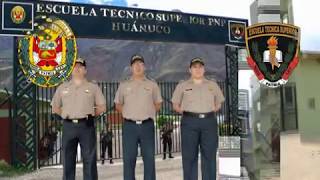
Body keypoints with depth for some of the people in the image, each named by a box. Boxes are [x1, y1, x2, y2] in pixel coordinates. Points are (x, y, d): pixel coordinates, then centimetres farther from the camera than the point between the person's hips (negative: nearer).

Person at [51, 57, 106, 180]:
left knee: (89, 160, 1)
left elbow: (102, 107, 7)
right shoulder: (62, 87, 12)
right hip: (68, 126, 2)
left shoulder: (93, 87, 7)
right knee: (68, 160, 7)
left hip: (86, 126, -2)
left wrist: (90, 114, -1)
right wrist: (65, 114, 5)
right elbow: (55, 107, 16)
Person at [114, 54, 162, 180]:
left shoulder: (152, 85, 7)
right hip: (129, 126, 0)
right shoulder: (124, 85, 7)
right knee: (129, 158, 5)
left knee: (149, 158, 4)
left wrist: (148, 113, 4)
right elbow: (118, 105, 14)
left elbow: (158, 104, 14)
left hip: (147, 125, 0)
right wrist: (128, 113, 3)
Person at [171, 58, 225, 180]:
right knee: (189, 156, 0)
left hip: (209, 121, 2)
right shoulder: (182, 86, 8)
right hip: (189, 122, -1)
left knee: (209, 156, 2)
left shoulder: (213, 85, 14)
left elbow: (218, 103, 20)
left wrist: (210, 111, 3)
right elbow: (175, 105, 11)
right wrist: (186, 112, -3)